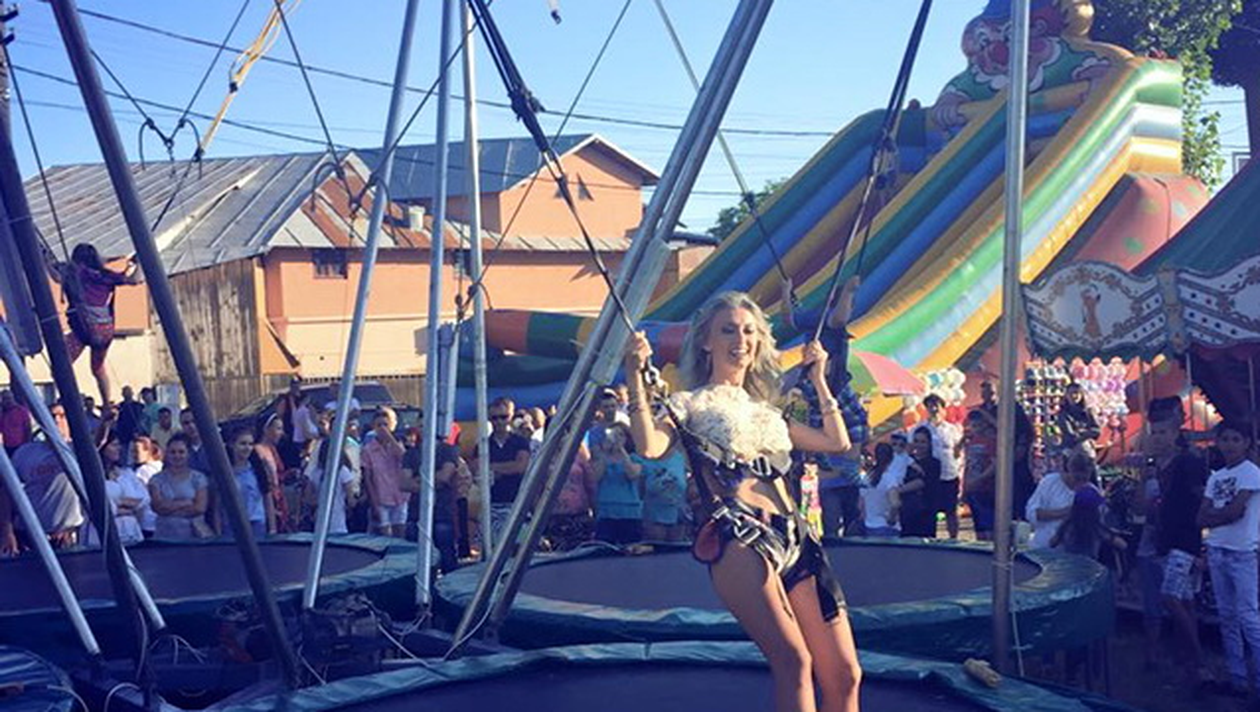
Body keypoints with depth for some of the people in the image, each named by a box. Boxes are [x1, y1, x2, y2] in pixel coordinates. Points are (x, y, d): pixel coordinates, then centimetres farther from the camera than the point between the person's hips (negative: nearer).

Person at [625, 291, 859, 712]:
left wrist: (819, 380, 30)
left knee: (844, 673, -1)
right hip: (738, 539, -6)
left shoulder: (765, 409, 27)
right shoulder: (690, 404, 10)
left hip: (795, 536, 7)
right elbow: (649, 447, -11)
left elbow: (838, 442, 28)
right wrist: (635, 377, -16)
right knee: (793, 661, -24)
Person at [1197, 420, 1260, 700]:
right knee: (1227, 616, 9)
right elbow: (1202, 518, 7)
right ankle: (1236, 675, 16)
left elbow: (1234, 511, -16)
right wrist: (1226, 513, -8)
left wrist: (1215, 514, 1)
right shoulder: (1215, 477, 13)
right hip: (1217, 551, 7)